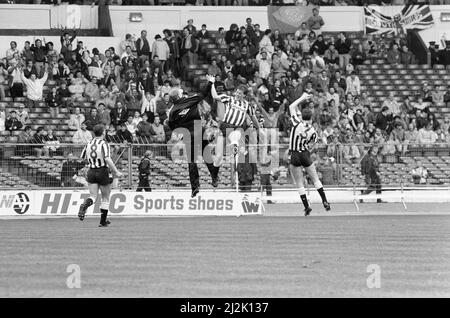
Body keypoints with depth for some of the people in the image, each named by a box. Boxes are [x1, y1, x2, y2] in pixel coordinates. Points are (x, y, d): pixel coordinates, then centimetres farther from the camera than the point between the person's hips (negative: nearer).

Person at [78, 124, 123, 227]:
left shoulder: (89, 144, 4)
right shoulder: (104, 144, -13)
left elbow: (83, 157, 14)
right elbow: (107, 159, -24)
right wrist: (116, 172, -20)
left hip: (91, 172, 4)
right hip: (102, 172, -4)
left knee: (93, 196, 3)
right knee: (105, 198, 11)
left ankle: (84, 205, -31)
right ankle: (103, 222, 14)